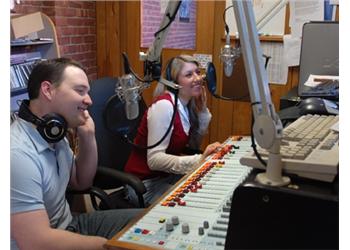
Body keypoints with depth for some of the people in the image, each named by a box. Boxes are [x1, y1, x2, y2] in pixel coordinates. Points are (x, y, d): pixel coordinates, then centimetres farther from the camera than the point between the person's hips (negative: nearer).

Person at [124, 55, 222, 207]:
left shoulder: (187, 105, 3)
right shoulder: (164, 105, -22)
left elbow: (193, 147, 7)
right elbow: (154, 159, -27)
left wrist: (202, 108, -1)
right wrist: (199, 160, -37)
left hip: (167, 176, 8)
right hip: (145, 183, -8)